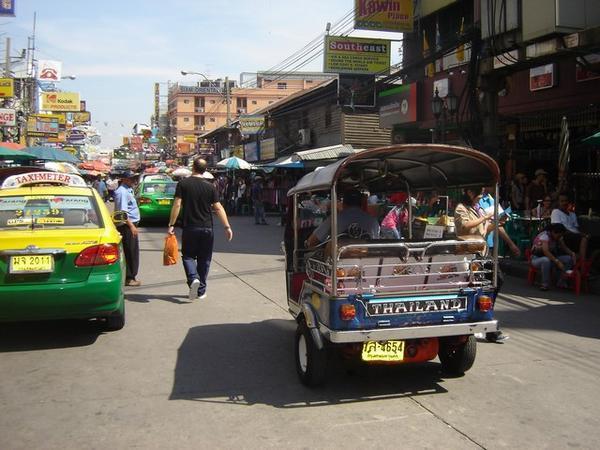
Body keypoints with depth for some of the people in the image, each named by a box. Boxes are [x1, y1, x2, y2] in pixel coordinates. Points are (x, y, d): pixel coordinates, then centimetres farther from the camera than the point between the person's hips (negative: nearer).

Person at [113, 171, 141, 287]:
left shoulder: (129, 190, 16)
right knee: (129, 252, -6)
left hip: (131, 225, 10)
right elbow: (122, 211, -22)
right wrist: (131, 226, -25)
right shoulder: (122, 191, -15)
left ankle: (131, 276, 22)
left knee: (133, 252, 14)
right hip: (126, 225, -10)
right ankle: (129, 278, 0)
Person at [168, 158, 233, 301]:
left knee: (188, 256, 12)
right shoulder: (210, 186, 0)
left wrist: (171, 225, -4)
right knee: (204, 259, 11)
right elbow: (218, 208, -3)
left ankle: (193, 278, -15)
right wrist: (227, 227, 1)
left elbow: (177, 205, -9)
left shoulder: (183, 184, -4)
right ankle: (201, 291, 15)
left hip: (190, 228, -1)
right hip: (207, 228, 1)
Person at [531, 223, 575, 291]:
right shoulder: (544, 236, -26)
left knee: (569, 258, -13)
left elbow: (564, 248, 0)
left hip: (551, 258, 7)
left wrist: (572, 253, -21)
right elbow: (546, 251, -38)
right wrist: (557, 261, -46)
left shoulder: (558, 237, -1)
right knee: (546, 260, -42)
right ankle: (544, 284, -26)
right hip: (537, 259, -7)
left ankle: (561, 282, -3)